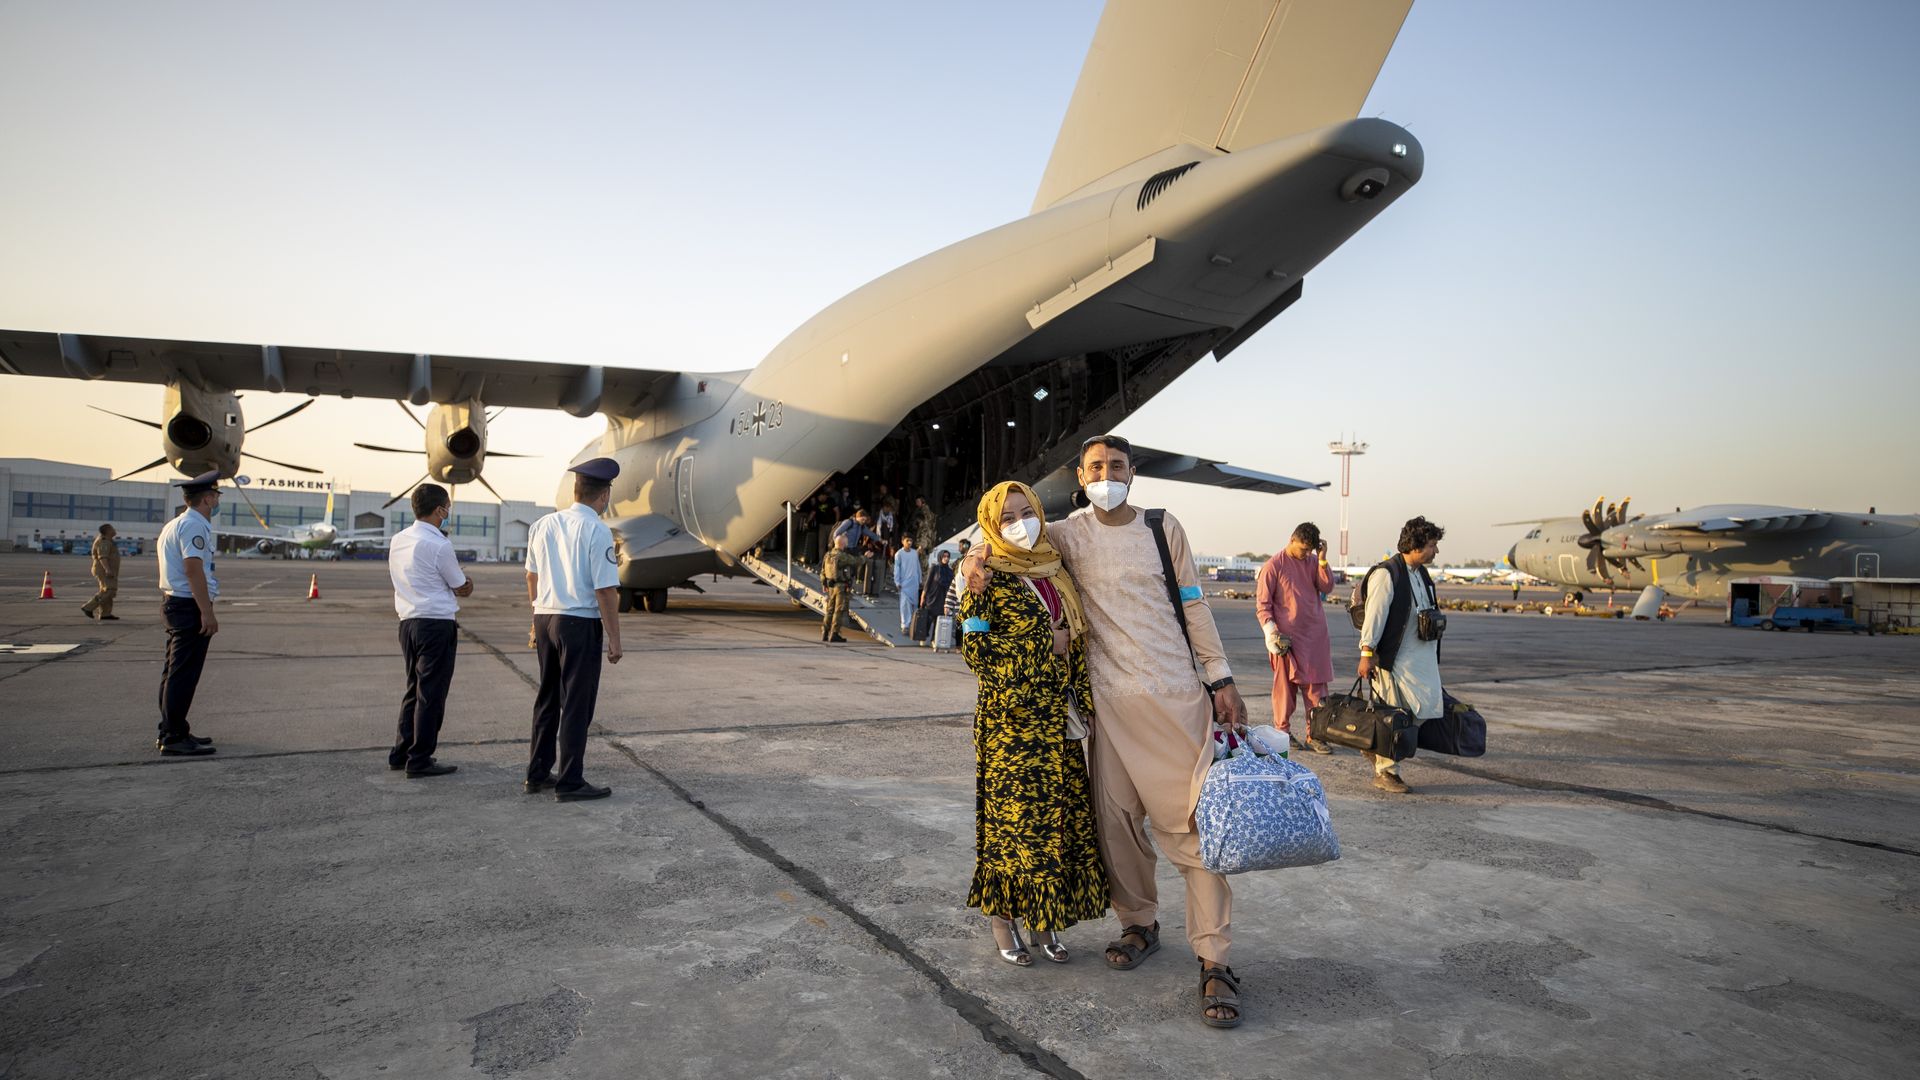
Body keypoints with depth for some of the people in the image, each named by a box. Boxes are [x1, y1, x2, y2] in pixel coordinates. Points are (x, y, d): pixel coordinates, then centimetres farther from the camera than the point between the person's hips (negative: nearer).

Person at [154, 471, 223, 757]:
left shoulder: (174, 525, 20)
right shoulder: (193, 525, -14)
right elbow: (193, 569, -23)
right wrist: (207, 612, -24)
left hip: (175, 604, 11)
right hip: (190, 607, -11)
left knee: (174, 673, 17)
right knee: (183, 676, -8)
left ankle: (169, 732, 26)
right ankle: (175, 738, -5)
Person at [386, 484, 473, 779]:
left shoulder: (398, 540, 10)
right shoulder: (438, 545, -15)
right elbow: (464, 589, -6)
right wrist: (465, 581, 15)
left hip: (408, 622, 8)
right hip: (436, 624, -8)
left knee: (414, 689, 19)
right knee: (431, 694, 0)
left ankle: (400, 754, 24)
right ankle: (419, 761, 5)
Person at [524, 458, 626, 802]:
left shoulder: (542, 525, 8)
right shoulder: (597, 531, -15)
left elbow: (532, 577, 19)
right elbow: (606, 590, -17)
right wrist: (614, 640, -12)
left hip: (545, 619, 7)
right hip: (581, 623, -7)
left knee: (547, 699, 18)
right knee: (577, 705, 2)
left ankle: (537, 774, 27)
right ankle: (570, 782, 8)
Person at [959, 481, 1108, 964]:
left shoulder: (1055, 571, 12)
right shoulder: (986, 577, -6)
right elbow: (975, 649, -13)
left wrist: (1086, 701, 12)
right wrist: (1046, 644, -12)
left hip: (1059, 715, 6)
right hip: (1011, 716, -6)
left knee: (1063, 813, 8)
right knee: (1011, 815, -1)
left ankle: (1043, 918, 22)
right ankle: (1002, 917, 16)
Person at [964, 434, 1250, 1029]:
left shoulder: (1164, 528, 6)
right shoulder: (1069, 534, 5)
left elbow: (1193, 606, 8)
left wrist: (1221, 679, 5)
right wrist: (976, 560, -10)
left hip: (1178, 695, -1)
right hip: (1110, 701, 1)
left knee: (1194, 821, -5)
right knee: (1116, 819, 5)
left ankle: (1214, 962, 0)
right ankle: (1139, 925, 27)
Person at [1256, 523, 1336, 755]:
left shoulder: (1313, 561, 9)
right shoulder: (1274, 566, -6)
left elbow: (1327, 588, 0)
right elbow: (1262, 604, -6)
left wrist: (1322, 560, -9)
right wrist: (1271, 632, -14)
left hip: (1315, 635, 5)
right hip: (1287, 637, -5)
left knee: (1316, 688, 5)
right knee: (1285, 686, 3)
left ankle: (1314, 735, 10)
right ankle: (1282, 733, 13)